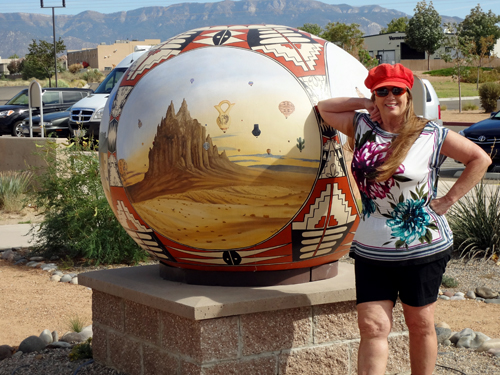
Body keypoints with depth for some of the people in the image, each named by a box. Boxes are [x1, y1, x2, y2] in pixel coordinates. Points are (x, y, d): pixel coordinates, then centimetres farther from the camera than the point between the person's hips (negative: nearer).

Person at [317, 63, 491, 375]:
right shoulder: (363, 127, 6)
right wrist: (363, 104, 4)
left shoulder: (431, 134, -4)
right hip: (370, 252, 3)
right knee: (372, 327, -3)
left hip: (422, 249, -2)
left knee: (421, 325, 10)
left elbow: (480, 159, 1)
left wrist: (449, 200, -5)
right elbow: (324, 108, 18)